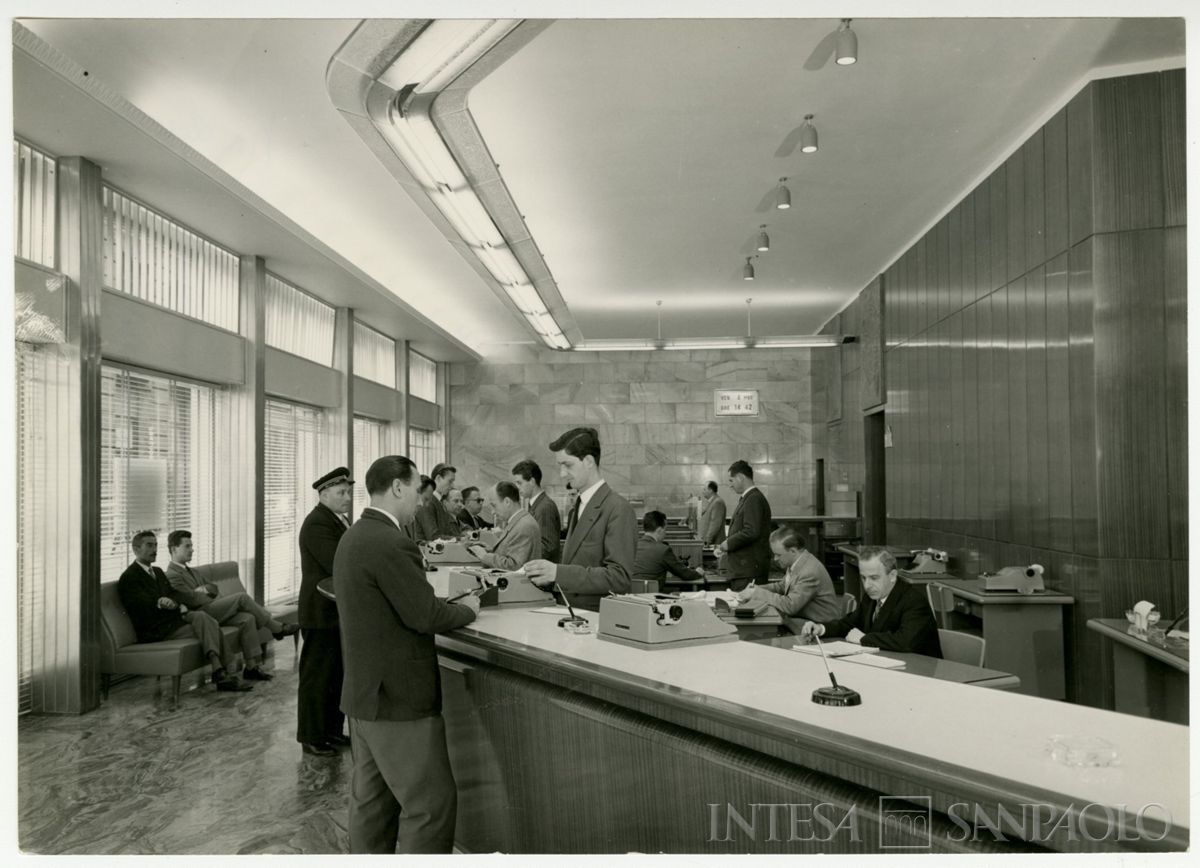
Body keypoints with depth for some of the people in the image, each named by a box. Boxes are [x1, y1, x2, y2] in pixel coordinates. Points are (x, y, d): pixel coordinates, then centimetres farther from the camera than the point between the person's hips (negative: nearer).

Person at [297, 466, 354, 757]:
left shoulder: (339, 520, 13)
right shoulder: (317, 523, -18)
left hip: (338, 610, 9)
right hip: (322, 611, -9)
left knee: (337, 673, 17)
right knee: (317, 676, 2)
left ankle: (332, 729, 29)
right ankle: (311, 737, 14)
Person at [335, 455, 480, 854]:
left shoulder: (355, 536, 9)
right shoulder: (392, 544, -22)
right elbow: (425, 616, -21)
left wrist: (450, 604, 7)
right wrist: (467, 608, -3)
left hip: (365, 692, 10)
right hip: (398, 697, -10)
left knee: (372, 800, 17)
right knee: (432, 804, -1)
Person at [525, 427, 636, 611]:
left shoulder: (618, 509, -11)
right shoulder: (578, 508, 17)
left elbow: (619, 578, -17)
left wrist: (558, 572, -21)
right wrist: (547, 577, 2)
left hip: (598, 617, -7)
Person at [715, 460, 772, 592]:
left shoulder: (754, 499, -14)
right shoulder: (747, 498, 17)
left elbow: (750, 532, -23)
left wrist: (727, 544, -12)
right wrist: (724, 546, 8)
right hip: (741, 569, 9)